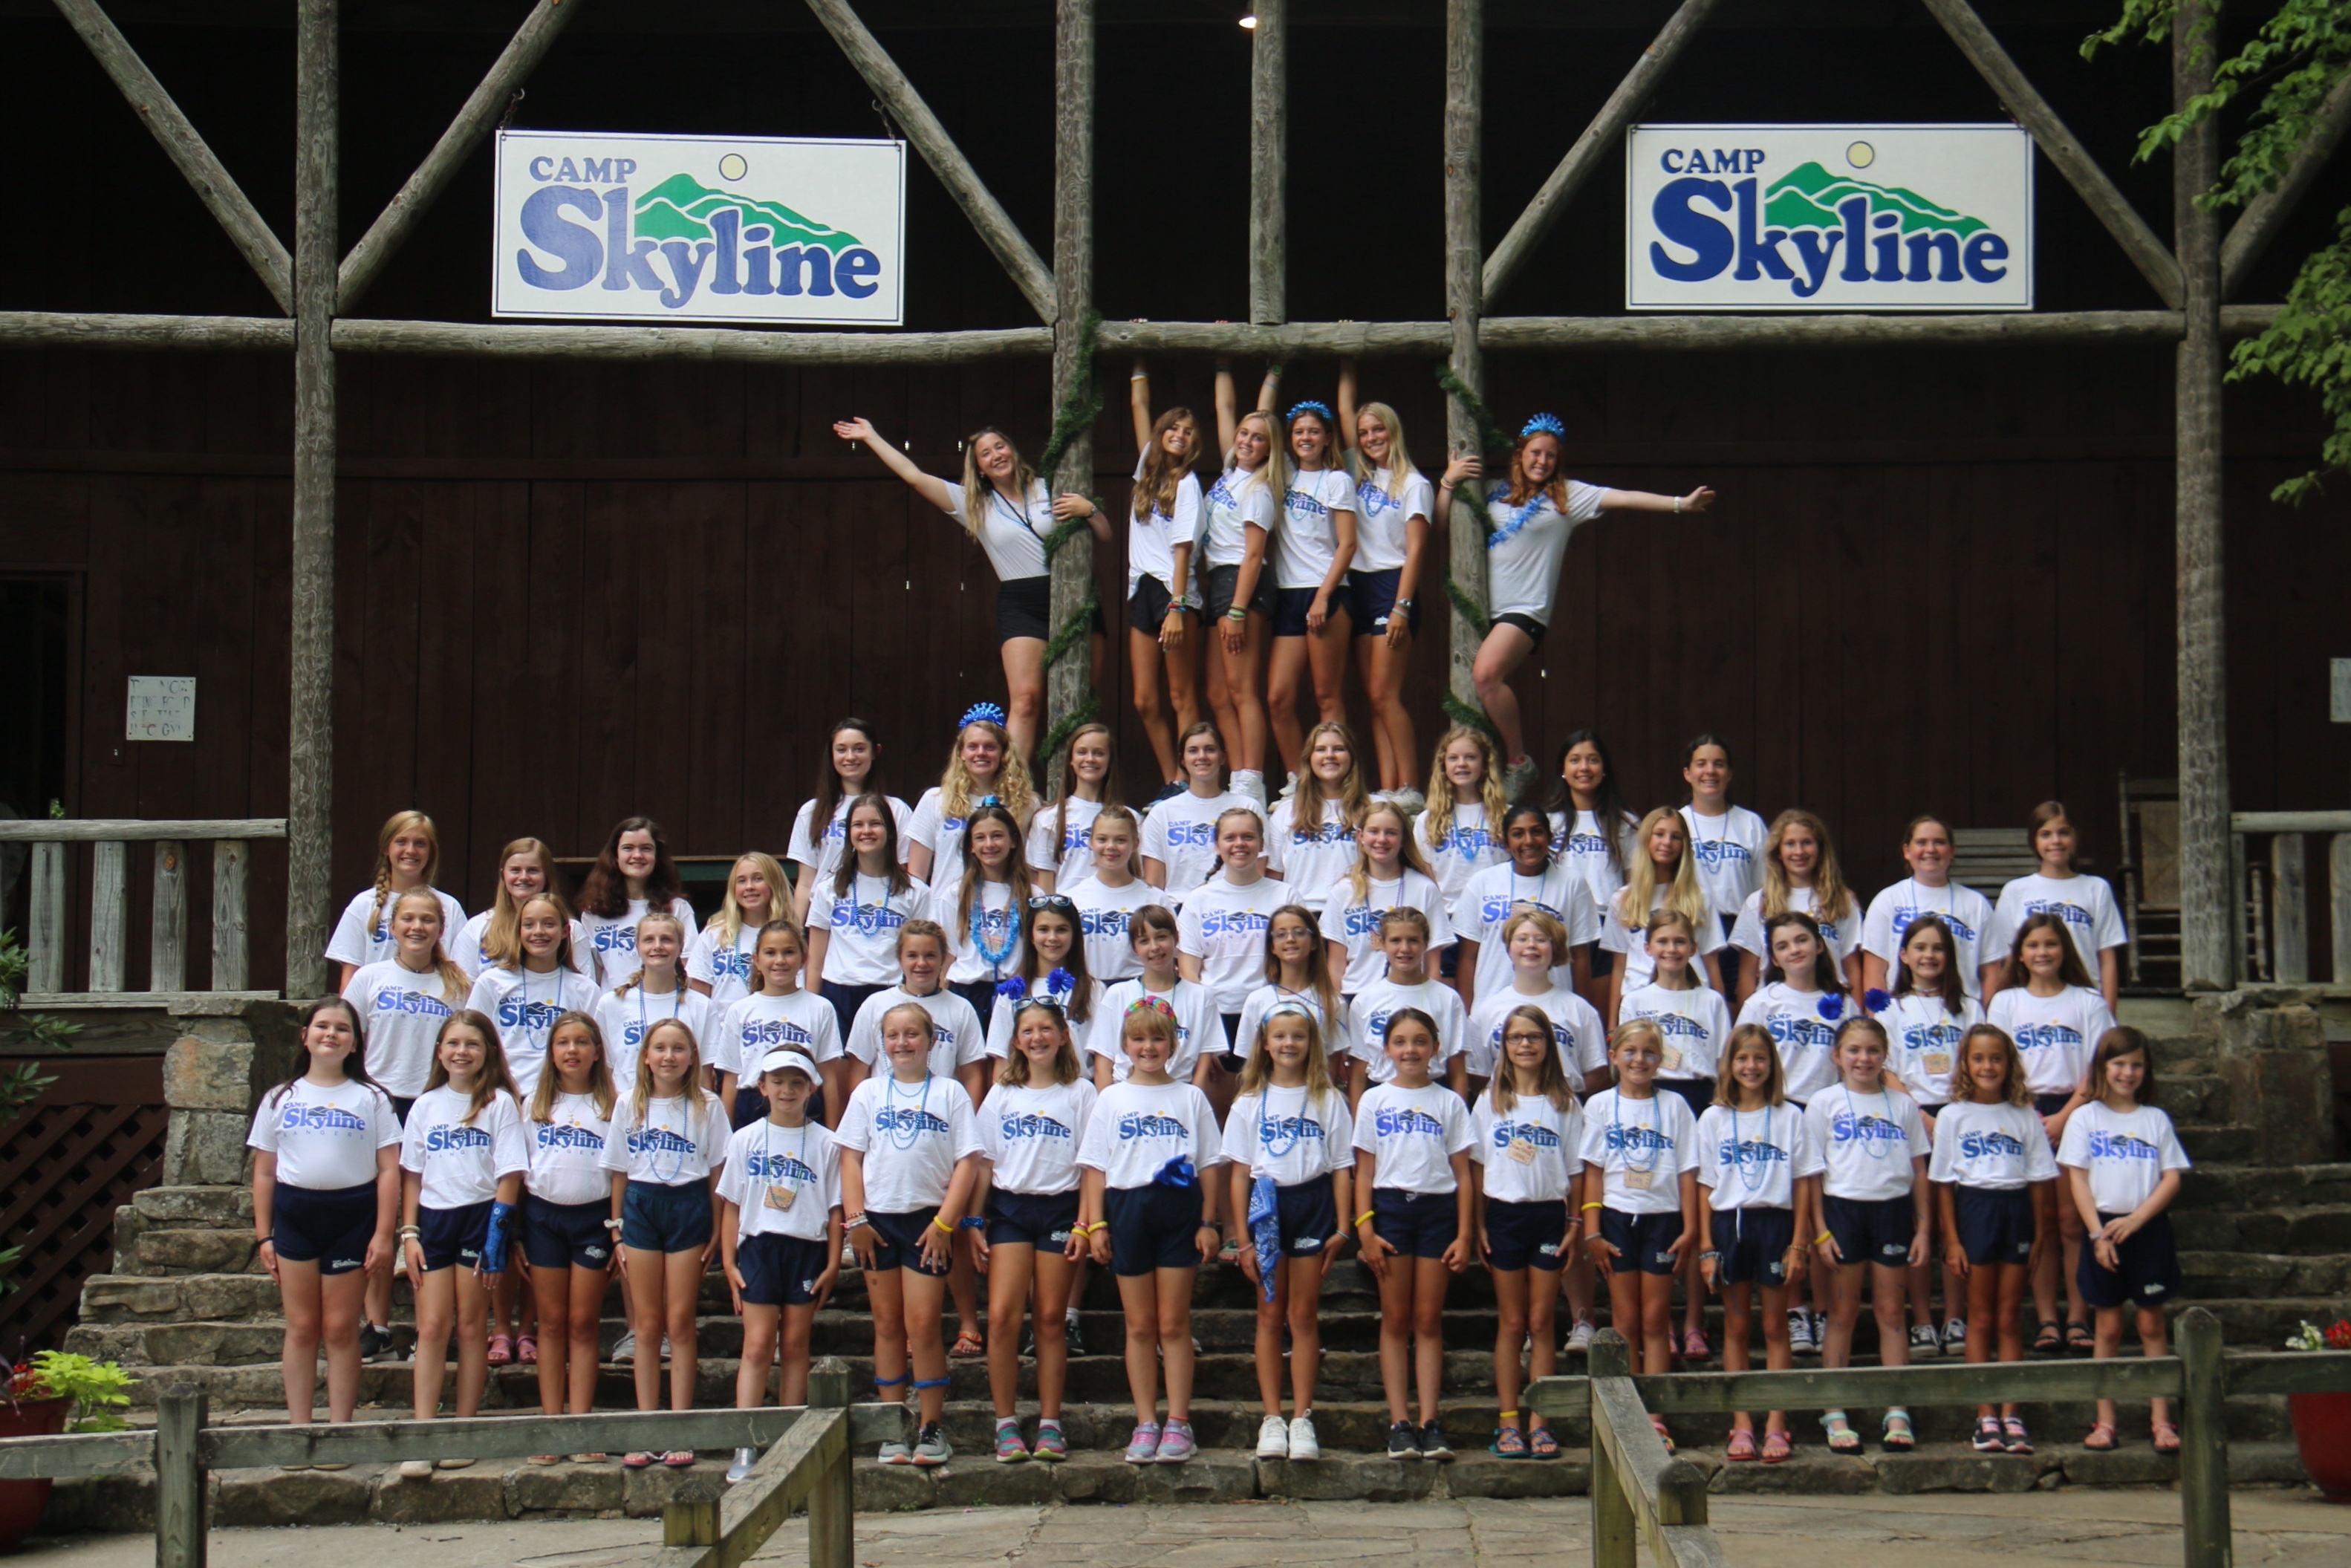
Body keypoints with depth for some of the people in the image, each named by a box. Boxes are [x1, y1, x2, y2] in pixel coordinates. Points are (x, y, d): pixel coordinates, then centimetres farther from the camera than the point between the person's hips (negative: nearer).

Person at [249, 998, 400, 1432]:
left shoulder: (371, 1099, 5)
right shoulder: (280, 1099, 11)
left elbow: (389, 1170, 0)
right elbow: (264, 1172, 11)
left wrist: (383, 1234, -7)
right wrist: (264, 1236, 5)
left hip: (352, 1216, -2)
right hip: (294, 1214, 2)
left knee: (341, 1330, 0)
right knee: (301, 1329, 3)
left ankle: (340, 1431, 5)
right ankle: (299, 1429, 8)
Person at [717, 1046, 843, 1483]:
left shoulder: (824, 1143, 4)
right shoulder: (745, 1140, 6)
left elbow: (835, 1208, 4)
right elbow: (731, 1204, 7)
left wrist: (833, 1265, -1)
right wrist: (729, 1262, 1)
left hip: (807, 1250, 0)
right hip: (759, 1246, 0)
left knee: (795, 1347, 5)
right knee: (758, 1346, -6)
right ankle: (745, 1447, -10)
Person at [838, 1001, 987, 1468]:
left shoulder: (950, 1093, 4)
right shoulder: (868, 1093, 10)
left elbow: (967, 1162, -1)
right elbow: (851, 1157, 7)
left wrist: (945, 1222, -9)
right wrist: (855, 1218, -3)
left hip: (928, 1220, -2)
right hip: (877, 1219, 2)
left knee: (922, 1326, -6)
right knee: (887, 1325, 5)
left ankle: (930, 1429, 1)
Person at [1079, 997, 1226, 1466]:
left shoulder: (1190, 1098, 9)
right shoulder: (1112, 1099, 10)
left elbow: (1209, 1164, 7)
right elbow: (1095, 1167, 7)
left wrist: (1208, 1222, -1)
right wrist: (1095, 1223, -3)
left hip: (1178, 1208, -1)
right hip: (1127, 1210, 1)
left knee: (1174, 1324, 0)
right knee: (1140, 1326, 4)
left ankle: (1178, 1424, 3)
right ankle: (1146, 1424, 7)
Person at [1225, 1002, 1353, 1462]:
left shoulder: (1328, 1100, 6)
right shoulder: (1250, 1102, 8)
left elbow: (1342, 1169, 5)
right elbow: (1240, 1173, 5)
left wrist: (1341, 1229, -4)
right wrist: (1243, 1239, -1)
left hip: (1312, 1204, -1)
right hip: (1266, 1207, 1)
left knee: (1304, 1316, 0)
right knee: (1270, 1316, 3)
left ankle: (1302, 1418, 1)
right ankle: (1271, 1418, 6)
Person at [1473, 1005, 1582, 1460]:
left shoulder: (1564, 1103, 5)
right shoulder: (1491, 1102, 6)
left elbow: (1576, 1170, 5)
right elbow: (1478, 1166, 6)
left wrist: (1574, 1222, -2)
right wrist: (1478, 1224, -1)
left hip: (1549, 1215, 0)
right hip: (1504, 1214, 0)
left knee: (1541, 1323, 2)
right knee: (1511, 1323, 3)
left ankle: (1539, 1423, 5)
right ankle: (1509, 1422, 6)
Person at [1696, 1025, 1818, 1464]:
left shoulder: (1790, 1118, 4)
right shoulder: (1714, 1119, 7)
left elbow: (1803, 1184, 2)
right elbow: (1705, 1186, 6)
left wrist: (1798, 1245, -5)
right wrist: (1706, 1247, -1)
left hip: (1776, 1221, -1)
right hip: (1729, 1223, 1)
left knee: (1775, 1327, 2)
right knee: (1736, 1328, 5)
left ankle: (1776, 1427, 4)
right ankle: (1742, 1426, 8)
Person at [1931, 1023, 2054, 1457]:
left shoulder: (2025, 1117, 8)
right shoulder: (1954, 1116, 4)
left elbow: (2039, 1180, 7)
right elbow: (1944, 1184, 2)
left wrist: (2039, 1235, -1)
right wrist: (1952, 1240, -6)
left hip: (2016, 1212, 1)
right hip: (1974, 1209, -1)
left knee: (2009, 1319, 4)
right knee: (1982, 1319, 1)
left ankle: (2010, 1416, 4)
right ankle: (1985, 1418, 3)